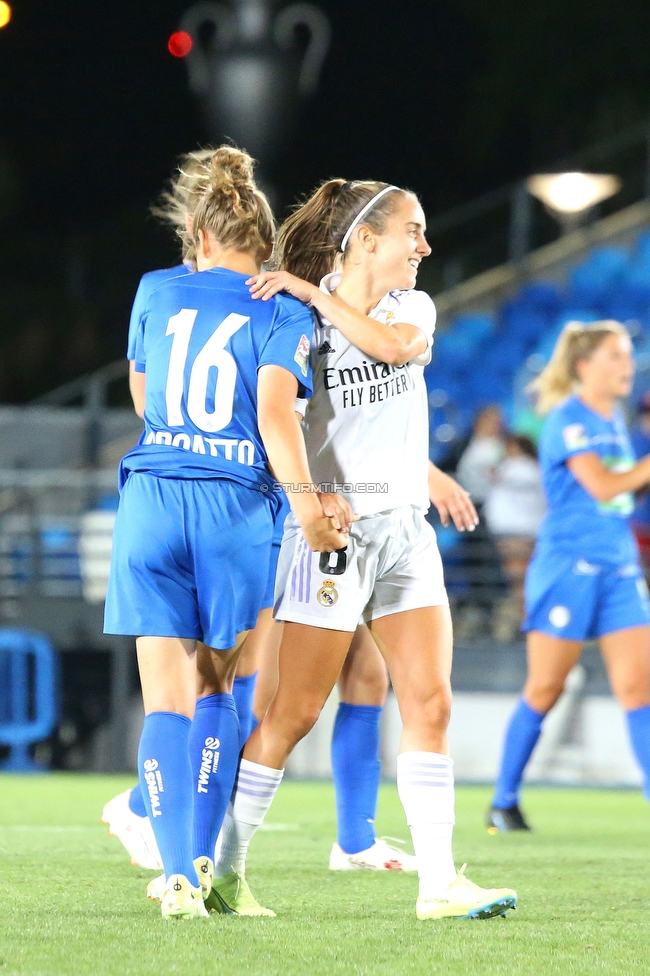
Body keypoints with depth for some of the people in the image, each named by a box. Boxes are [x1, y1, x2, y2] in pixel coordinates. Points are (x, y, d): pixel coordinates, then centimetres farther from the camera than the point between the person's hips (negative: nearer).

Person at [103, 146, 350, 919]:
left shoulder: (158, 295, 11)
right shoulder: (284, 314, 2)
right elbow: (275, 417, -12)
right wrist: (307, 505, -10)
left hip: (150, 501, 1)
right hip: (236, 507, -1)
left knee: (166, 699, 0)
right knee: (216, 687, 16)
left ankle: (179, 875, -9)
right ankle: (203, 855, 10)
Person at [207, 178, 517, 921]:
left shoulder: (414, 308, 9)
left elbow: (398, 345, -15)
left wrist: (312, 293, -17)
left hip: (406, 528, 6)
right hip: (333, 528, -6)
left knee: (429, 703, -2)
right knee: (293, 713, -3)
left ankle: (439, 881, -2)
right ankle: (222, 866, 8)